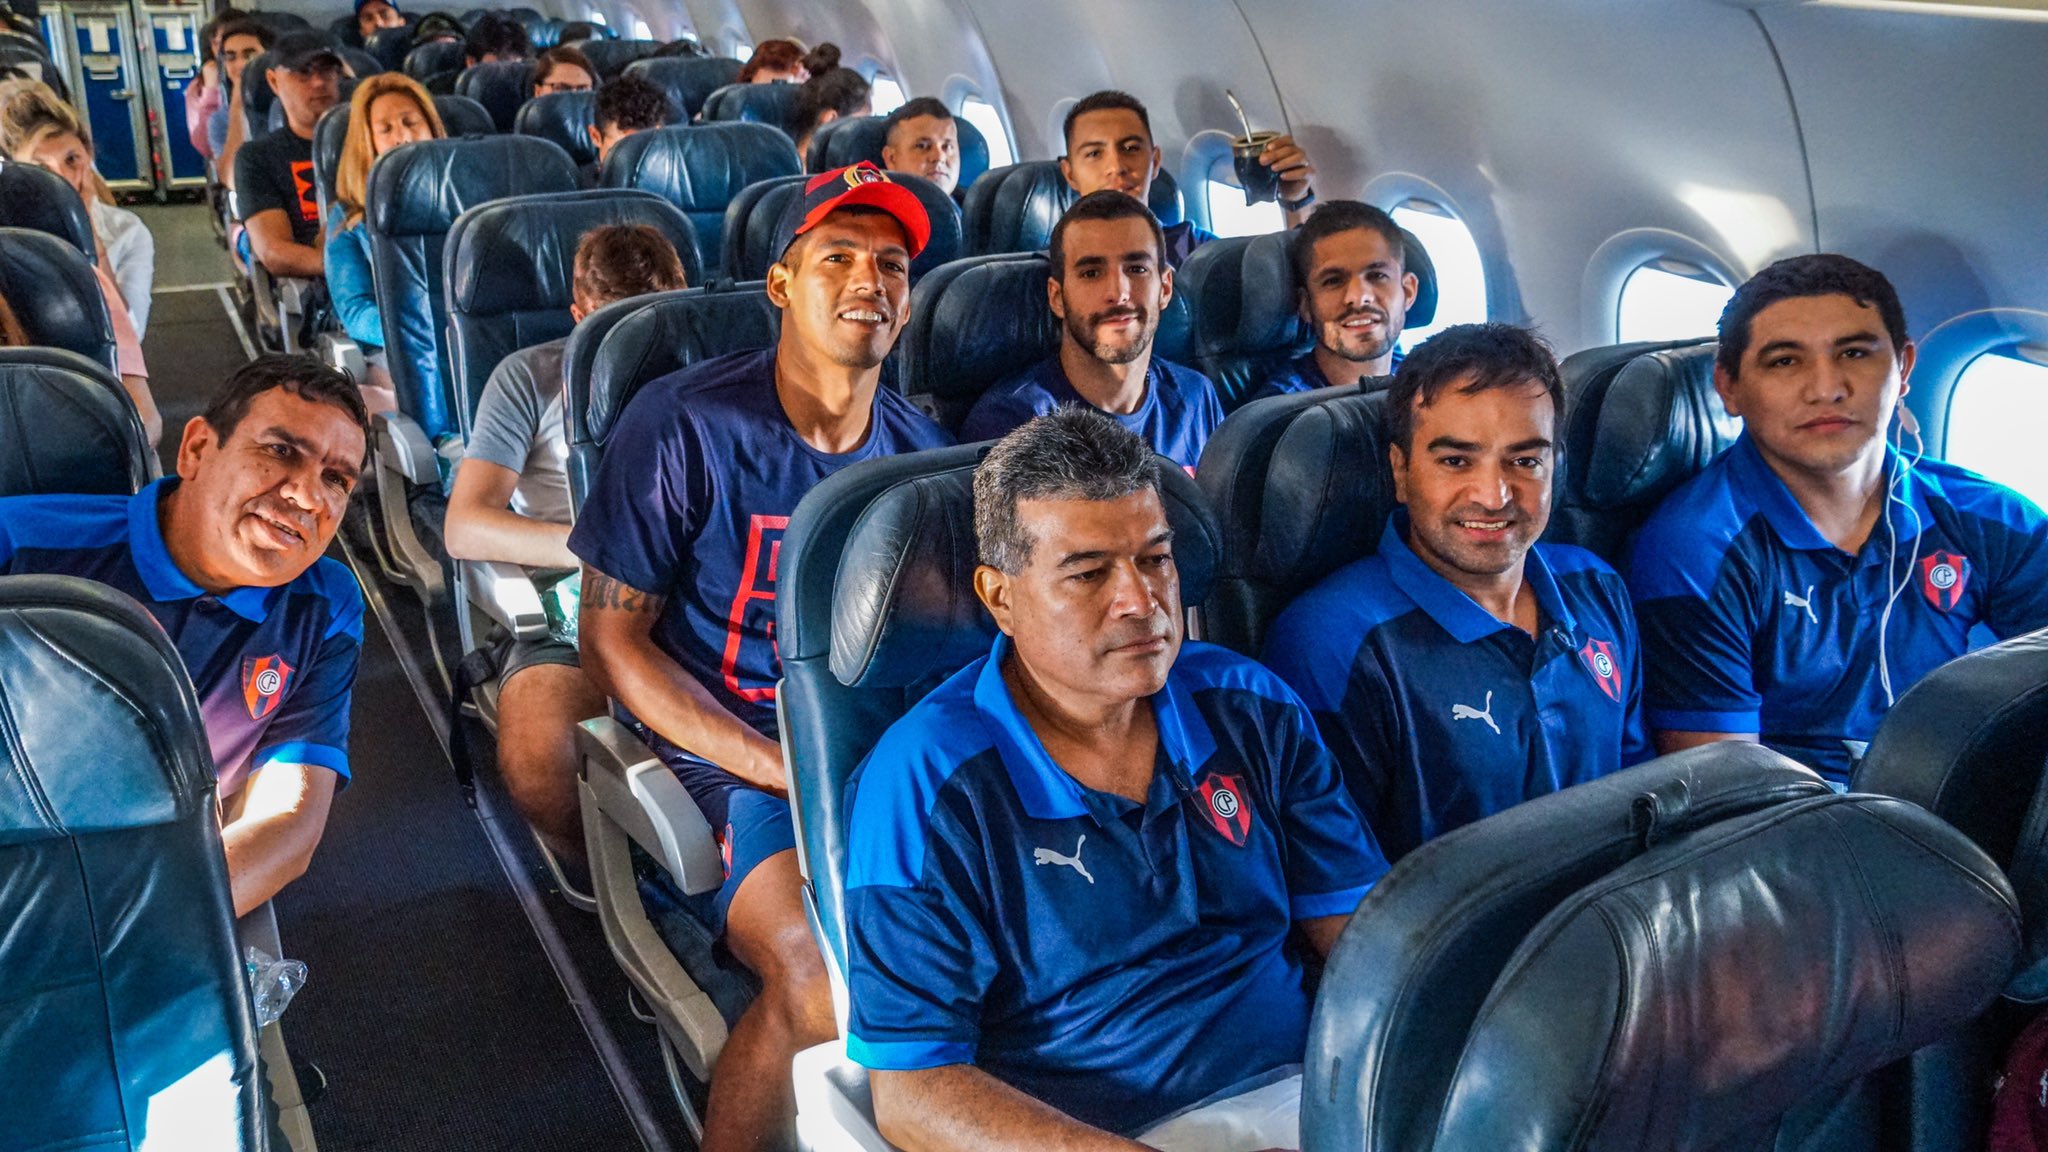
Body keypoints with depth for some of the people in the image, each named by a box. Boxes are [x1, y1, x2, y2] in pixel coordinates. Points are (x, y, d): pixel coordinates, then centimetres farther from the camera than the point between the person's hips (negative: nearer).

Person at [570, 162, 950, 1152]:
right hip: (733, 748, -4)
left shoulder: (920, 450, 9)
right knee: (826, 983, -30)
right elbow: (612, 638, -5)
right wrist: (782, 768, -14)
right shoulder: (684, 425, -6)